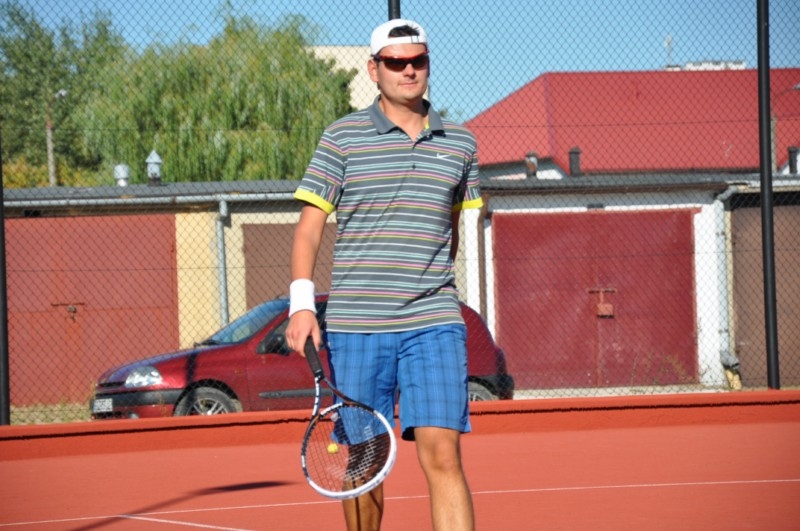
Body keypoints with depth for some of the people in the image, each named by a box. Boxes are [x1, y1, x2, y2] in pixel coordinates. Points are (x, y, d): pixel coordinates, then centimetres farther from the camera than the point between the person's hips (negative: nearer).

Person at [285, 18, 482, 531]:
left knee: (443, 455, -11)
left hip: (434, 324, 1)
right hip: (355, 327, -1)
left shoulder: (459, 143, 10)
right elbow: (310, 225, 1)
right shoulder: (343, 137, 3)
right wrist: (302, 303, -10)